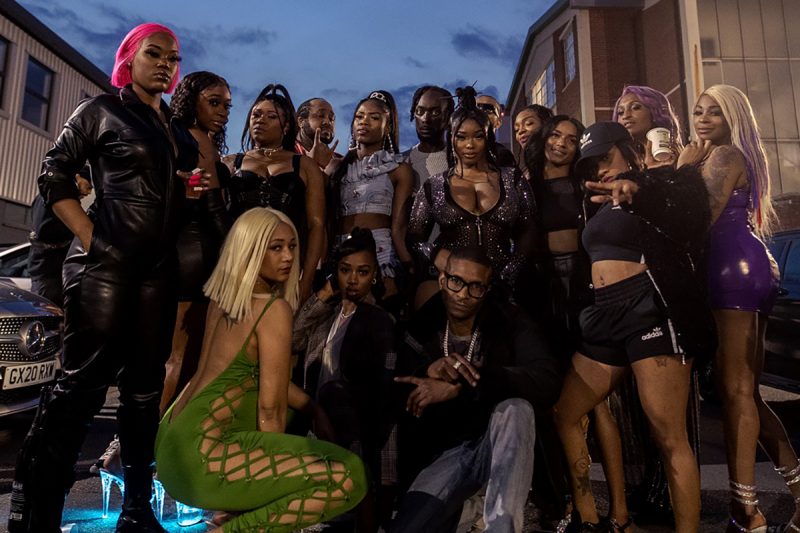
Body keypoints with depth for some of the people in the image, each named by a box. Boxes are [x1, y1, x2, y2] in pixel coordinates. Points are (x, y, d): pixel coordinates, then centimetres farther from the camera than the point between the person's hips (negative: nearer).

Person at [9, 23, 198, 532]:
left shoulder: (179, 128, 18)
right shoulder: (101, 109, 4)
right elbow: (54, 174, 0)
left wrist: (204, 184, 2)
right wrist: (89, 238, -10)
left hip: (160, 266, 6)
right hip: (106, 261, -5)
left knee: (146, 384, 7)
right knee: (85, 380, -4)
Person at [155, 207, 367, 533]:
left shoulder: (222, 298, 10)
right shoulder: (275, 309, -15)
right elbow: (271, 407, -14)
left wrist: (317, 411, 19)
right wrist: (273, 476, 1)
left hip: (177, 437, 10)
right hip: (200, 452, -10)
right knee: (350, 476, -18)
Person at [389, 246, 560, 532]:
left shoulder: (510, 322, -9)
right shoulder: (422, 328, -2)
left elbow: (548, 381, -27)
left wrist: (459, 388, -33)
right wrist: (429, 371, -28)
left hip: (504, 447, 0)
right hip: (447, 451, 1)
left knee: (515, 407, -34)